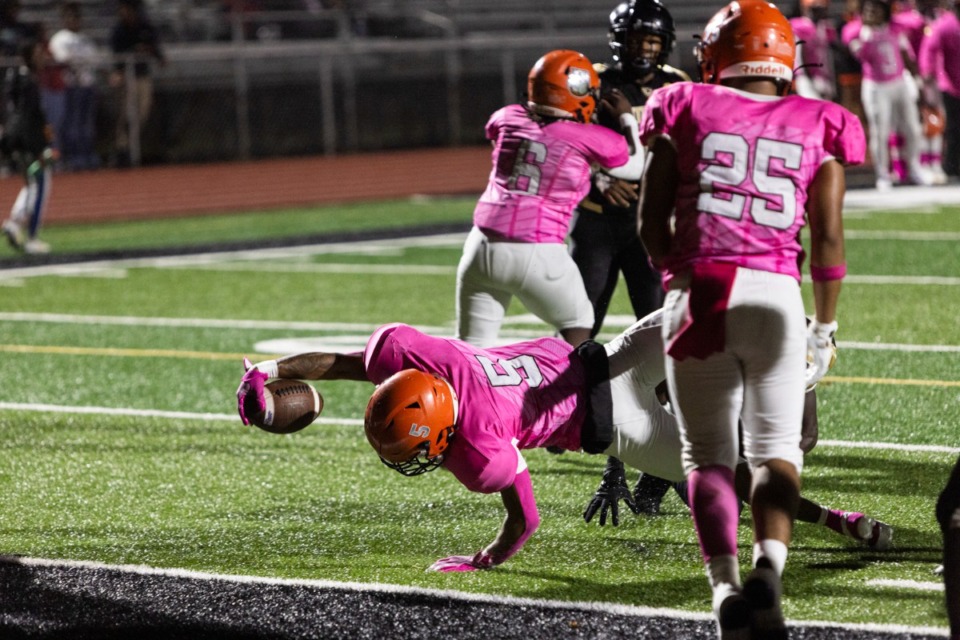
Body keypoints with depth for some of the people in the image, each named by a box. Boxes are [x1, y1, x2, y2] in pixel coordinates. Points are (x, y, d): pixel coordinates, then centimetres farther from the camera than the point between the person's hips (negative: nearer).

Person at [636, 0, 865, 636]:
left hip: (697, 292, 0)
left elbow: (652, 223, 8)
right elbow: (829, 238, 6)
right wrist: (825, 327, 16)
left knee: (708, 453, 10)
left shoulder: (685, 112, 8)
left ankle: (725, 584, -9)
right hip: (776, 297, 0)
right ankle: (769, 569, -13)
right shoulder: (818, 128, 9)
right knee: (776, 450, 12)